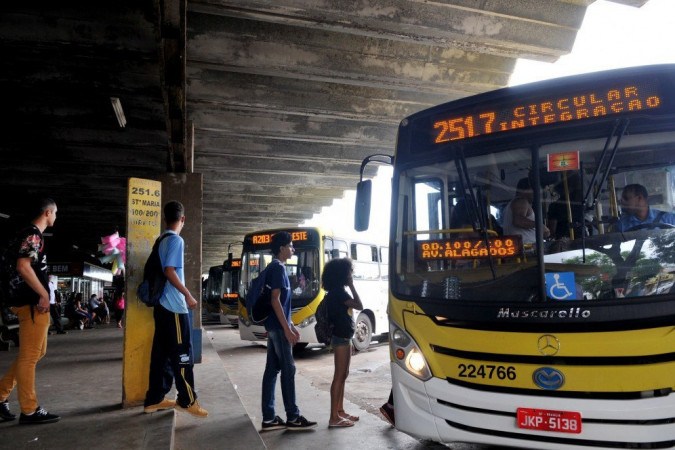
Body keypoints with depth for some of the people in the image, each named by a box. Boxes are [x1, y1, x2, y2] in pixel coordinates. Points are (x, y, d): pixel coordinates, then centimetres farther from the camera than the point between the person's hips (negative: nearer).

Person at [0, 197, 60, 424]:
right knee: (29, 355, -3)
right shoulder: (32, 234, -12)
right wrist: (44, 294, -18)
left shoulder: (32, 234, 18)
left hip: (33, 301, 10)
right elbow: (23, 267, -23)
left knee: (36, 352, 18)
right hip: (33, 303, -10)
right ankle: (29, 410, 5)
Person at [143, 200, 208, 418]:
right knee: (182, 354, -1)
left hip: (162, 305, 9)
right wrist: (188, 295, -16)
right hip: (175, 307, -9)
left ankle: (154, 399, 17)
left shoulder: (162, 241, 14)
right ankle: (187, 400, 7)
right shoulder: (176, 240, -12)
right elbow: (170, 271, -20)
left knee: (161, 353, 12)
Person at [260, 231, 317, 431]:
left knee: (272, 369, 9)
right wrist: (287, 328, -20)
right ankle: (293, 417, 5)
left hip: (273, 326, 10)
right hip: (278, 327, -10)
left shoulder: (273, 268, 16)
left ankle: (268, 418, 13)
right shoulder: (278, 268, -13)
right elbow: (275, 300, -20)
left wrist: (291, 325, 21)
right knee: (288, 369, -3)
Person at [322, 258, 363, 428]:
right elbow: (359, 306, -18)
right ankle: (334, 417, -2)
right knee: (339, 376, -6)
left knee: (343, 376, 15)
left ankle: (340, 411, 24)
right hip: (341, 339, -10)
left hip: (344, 338, 10)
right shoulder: (338, 292, -17)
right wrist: (351, 286, -13)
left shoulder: (337, 292, 13)